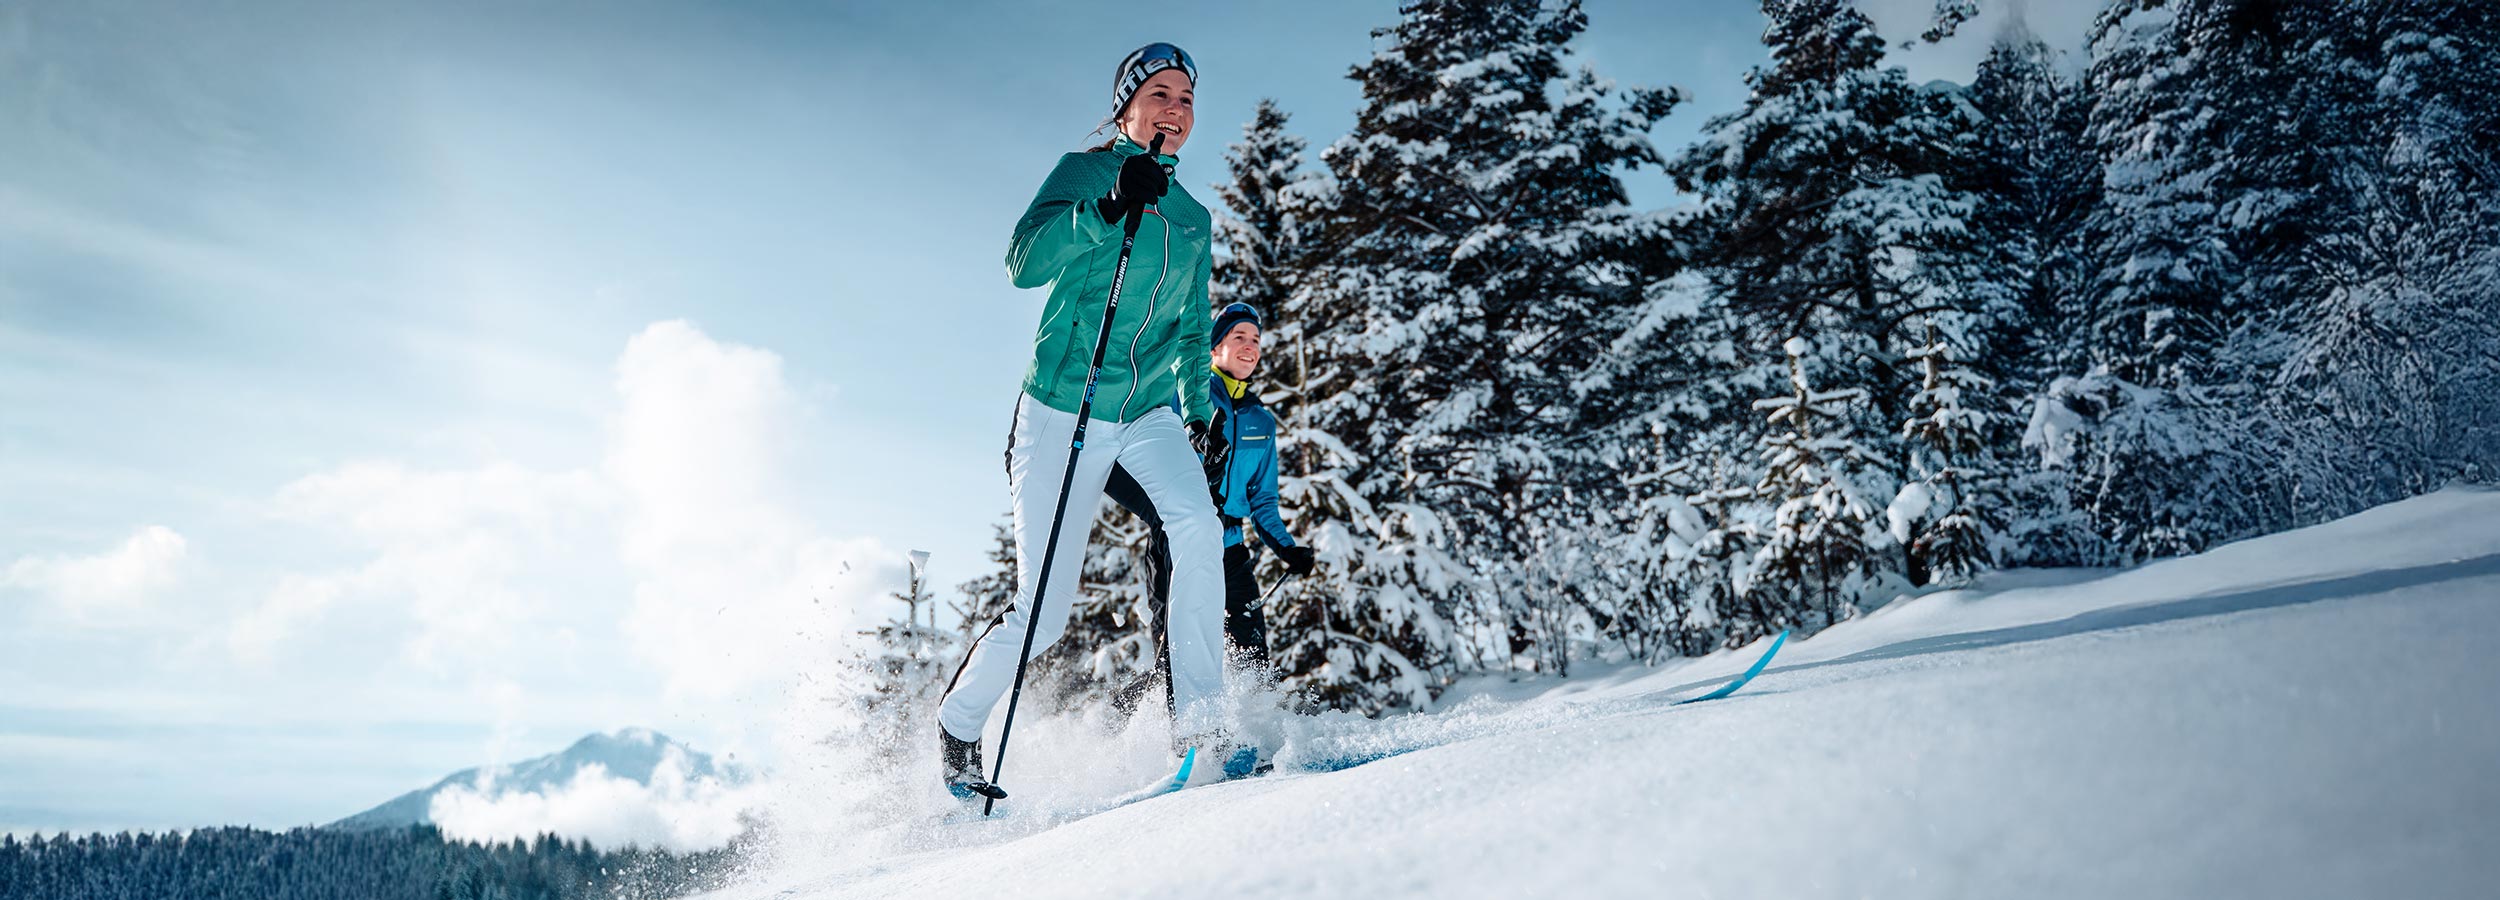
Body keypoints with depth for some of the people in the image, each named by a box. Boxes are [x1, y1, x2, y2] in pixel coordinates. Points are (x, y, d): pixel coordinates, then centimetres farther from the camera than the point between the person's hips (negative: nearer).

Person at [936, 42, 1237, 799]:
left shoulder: (1193, 220, 14)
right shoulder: (1084, 170, -1)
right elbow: (1024, 263, -18)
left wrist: (1199, 410, 11)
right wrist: (1109, 208, -31)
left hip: (1150, 412, 5)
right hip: (1064, 410, -4)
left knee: (1198, 526, -27)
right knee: (1042, 612, -5)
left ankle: (1198, 723, -22)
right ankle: (957, 720, 22)